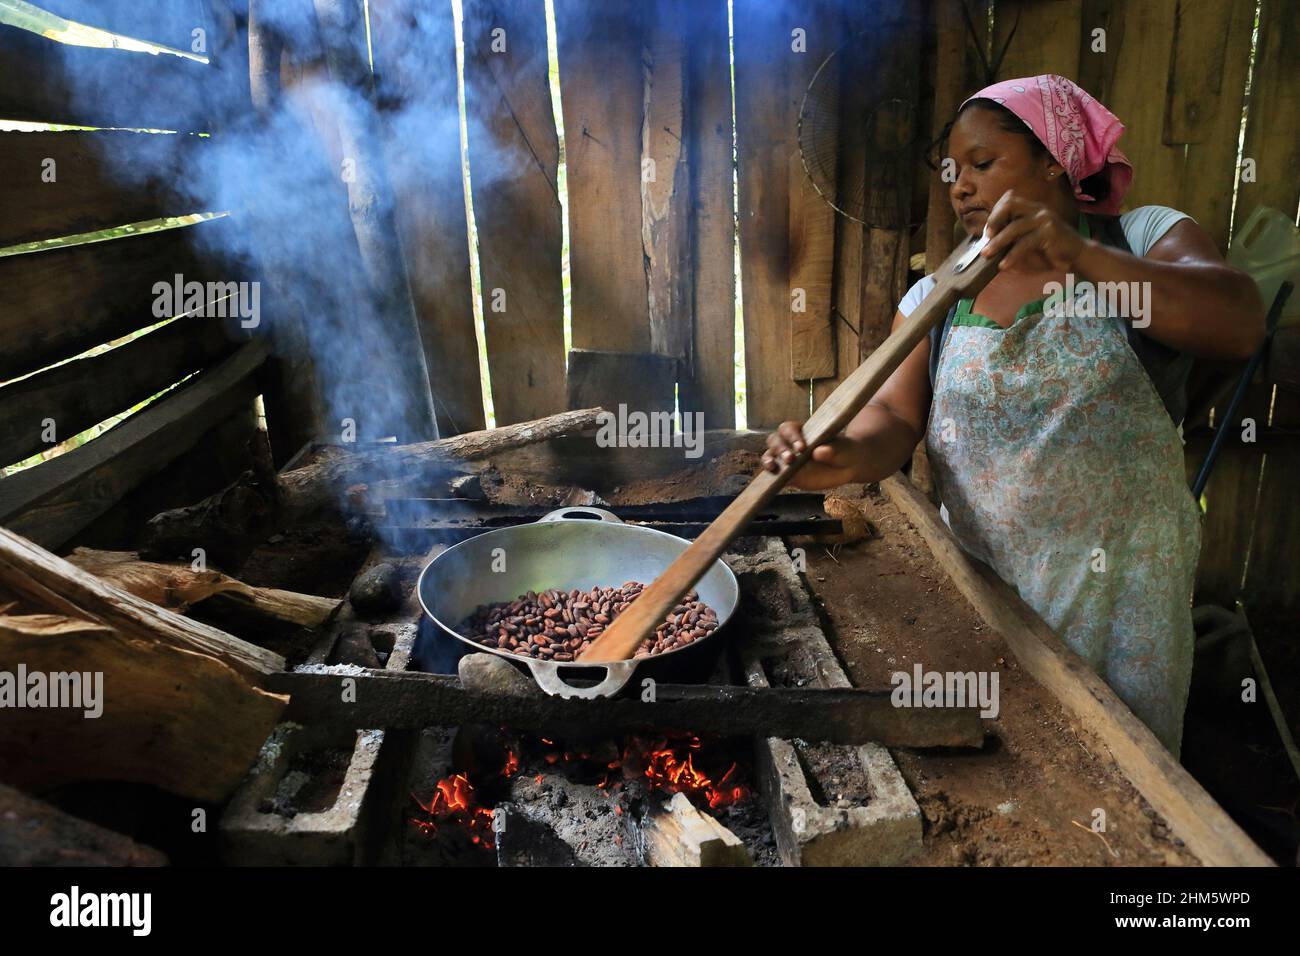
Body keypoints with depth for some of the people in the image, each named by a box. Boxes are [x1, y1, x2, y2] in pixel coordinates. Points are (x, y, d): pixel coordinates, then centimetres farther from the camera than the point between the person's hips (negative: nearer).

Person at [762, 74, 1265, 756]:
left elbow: (1240, 325, -23)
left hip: (1117, 589, -2)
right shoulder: (936, 297, 5)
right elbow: (898, 414, -7)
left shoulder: (1144, 242, -5)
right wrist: (849, 454, -30)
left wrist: (1082, 257, -36)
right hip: (979, 584, 3)